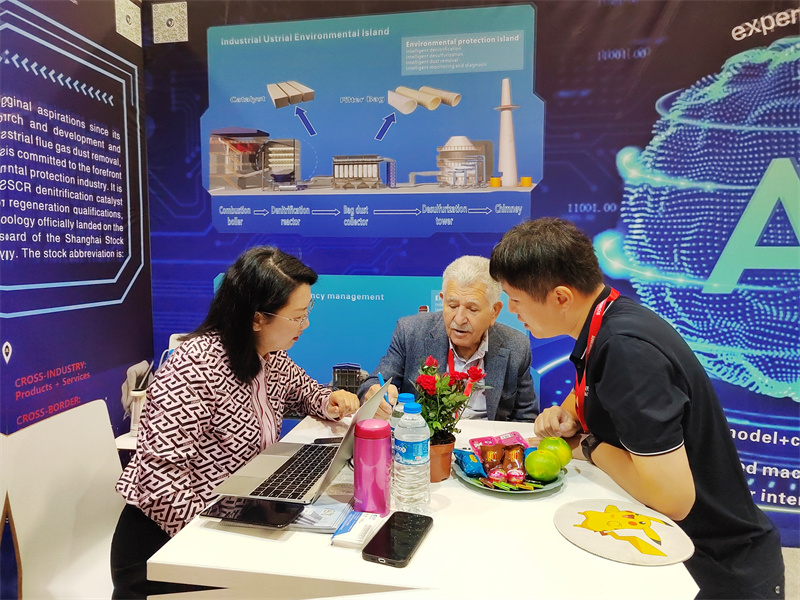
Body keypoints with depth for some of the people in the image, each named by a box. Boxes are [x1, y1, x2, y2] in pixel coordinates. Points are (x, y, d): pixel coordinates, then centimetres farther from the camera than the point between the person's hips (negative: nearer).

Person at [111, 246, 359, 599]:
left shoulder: (273, 358, 0)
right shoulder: (196, 366, -26)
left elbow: (302, 389, 20)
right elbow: (159, 473, -27)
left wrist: (328, 404, -2)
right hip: (163, 541, -7)